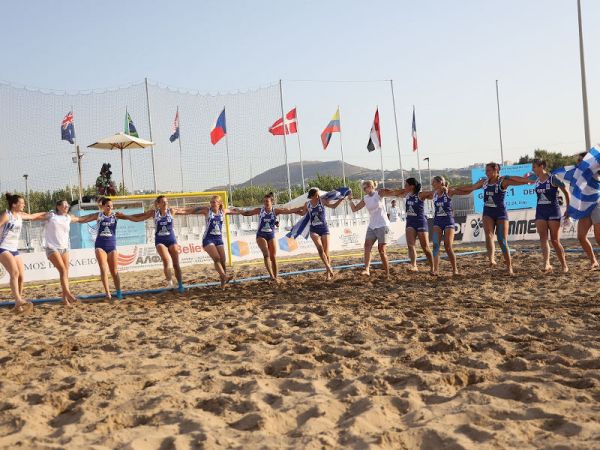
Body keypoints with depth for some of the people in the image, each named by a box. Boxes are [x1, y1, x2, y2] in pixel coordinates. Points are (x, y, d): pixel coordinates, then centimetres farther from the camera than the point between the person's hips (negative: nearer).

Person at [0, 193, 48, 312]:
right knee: (15, 273, -24)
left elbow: (32, 216, 30)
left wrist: (46, 213, 40)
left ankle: (18, 305, 4)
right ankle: (19, 301, -33)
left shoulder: (20, 215, 12)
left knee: (21, 276, -2)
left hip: (14, 249, 7)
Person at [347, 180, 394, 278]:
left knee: (381, 249, -4)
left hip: (382, 225, -5)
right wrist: (350, 200, -3)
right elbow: (354, 209, 11)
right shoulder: (365, 199, 8)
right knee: (367, 246, -14)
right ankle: (367, 269, -23)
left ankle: (387, 273, 6)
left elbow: (392, 192, -19)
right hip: (371, 226, 5)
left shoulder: (379, 193, -6)